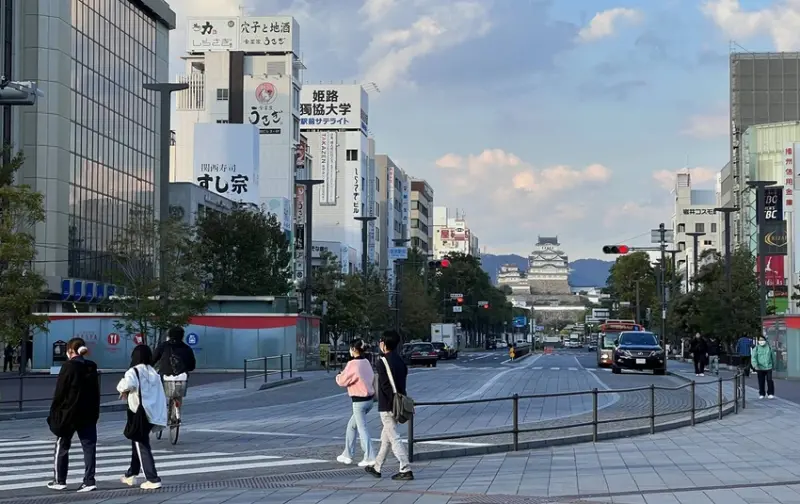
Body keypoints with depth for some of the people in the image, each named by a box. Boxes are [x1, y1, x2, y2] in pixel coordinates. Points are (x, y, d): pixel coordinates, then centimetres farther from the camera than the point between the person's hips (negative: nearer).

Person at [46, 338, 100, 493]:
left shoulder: (69, 366, -11)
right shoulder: (91, 367, 7)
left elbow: (59, 392, -11)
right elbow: (96, 392, 10)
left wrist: (54, 412, -2)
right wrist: (95, 412, 14)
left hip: (68, 412, -5)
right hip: (89, 414, 5)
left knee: (62, 447, 9)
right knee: (89, 446, 2)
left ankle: (59, 480, 15)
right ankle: (89, 481, -4)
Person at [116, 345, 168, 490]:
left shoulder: (134, 371, -9)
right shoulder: (154, 373, 11)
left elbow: (127, 384, -32)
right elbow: (160, 396, 9)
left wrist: (123, 391, -8)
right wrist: (160, 416, 11)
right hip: (154, 414, 7)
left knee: (142, 446, -2)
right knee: (138, 443, 22)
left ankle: (153, 480, -9)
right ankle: (131, 475, 34)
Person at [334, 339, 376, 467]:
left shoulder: (353, 364, -17)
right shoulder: (366, 362, 6)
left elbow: (342, 381, -11)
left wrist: (339, 376, 13)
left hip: (359, 401, -8)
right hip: (369, 399, 8)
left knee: (362, 429, -2)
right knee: (351, 426, 19)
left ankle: (370, 458, -3)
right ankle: (347, 455, 24)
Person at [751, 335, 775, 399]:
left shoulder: (769, 348, 6)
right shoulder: (756, 348, 1)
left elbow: (773, 357, 17)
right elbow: (753, 358, -9)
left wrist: (773, 366, 23)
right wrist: (755, 365, -26)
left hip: (768, 367, 0)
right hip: (760, 368, 0)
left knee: (769, 380, -9)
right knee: (761, 382, 4)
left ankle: (770, 394, -3)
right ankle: (761, 394, 15)